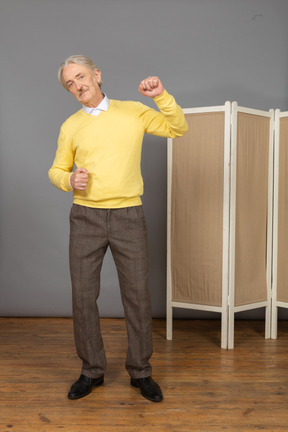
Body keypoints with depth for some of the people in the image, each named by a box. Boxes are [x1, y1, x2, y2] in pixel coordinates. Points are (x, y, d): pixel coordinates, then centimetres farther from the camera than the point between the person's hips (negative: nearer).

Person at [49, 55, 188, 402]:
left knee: (137, 295, 2)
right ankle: (92, 371, 21)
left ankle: (140, 372, 19)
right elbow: (56, 171, 14)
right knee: (83, 296, 3)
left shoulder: (133, 111, 5)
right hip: (85, 217, 2)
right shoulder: (70, 127, 8)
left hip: (129, 217, -1)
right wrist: (69, 180, -9)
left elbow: (178, 128, 6)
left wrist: (162, 96, -9)